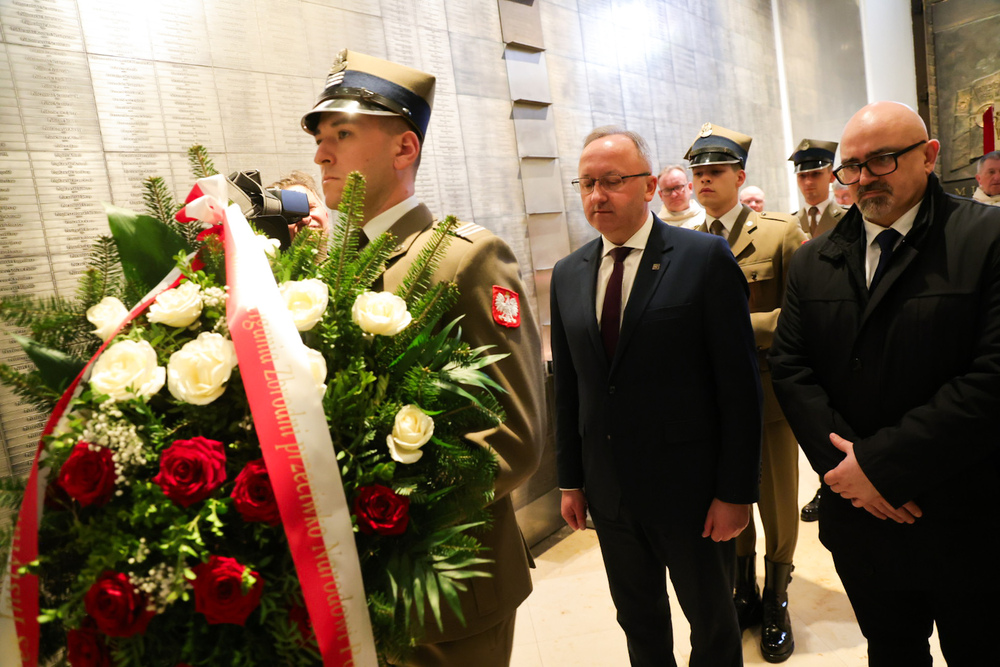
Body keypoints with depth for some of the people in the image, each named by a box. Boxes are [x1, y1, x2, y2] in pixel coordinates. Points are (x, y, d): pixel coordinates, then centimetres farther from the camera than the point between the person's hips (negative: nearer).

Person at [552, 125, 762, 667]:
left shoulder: (705, 258, -11)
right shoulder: (567, 275, 4)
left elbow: (739, 382, -12)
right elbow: (568, 386, 8)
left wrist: (736, 490, -13)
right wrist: (571, 479, 9)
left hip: (691, 489, -4)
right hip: (608, 492, 4)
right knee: (638, 621, 23)